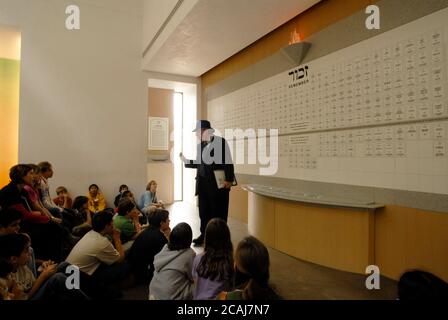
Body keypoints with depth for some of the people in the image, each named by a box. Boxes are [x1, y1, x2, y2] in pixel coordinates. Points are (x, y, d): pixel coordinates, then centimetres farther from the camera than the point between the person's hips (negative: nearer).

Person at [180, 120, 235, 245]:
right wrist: (185, 160, 3)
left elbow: (228, 161, -13)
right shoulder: (200, 145, 11)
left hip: (218, 183, -6)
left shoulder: (220, 141, -10)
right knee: (204, 211, 13)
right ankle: (204, 235, 28)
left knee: (218, 212, 4)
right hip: (203, 183, 7)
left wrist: (229, 180, -17)